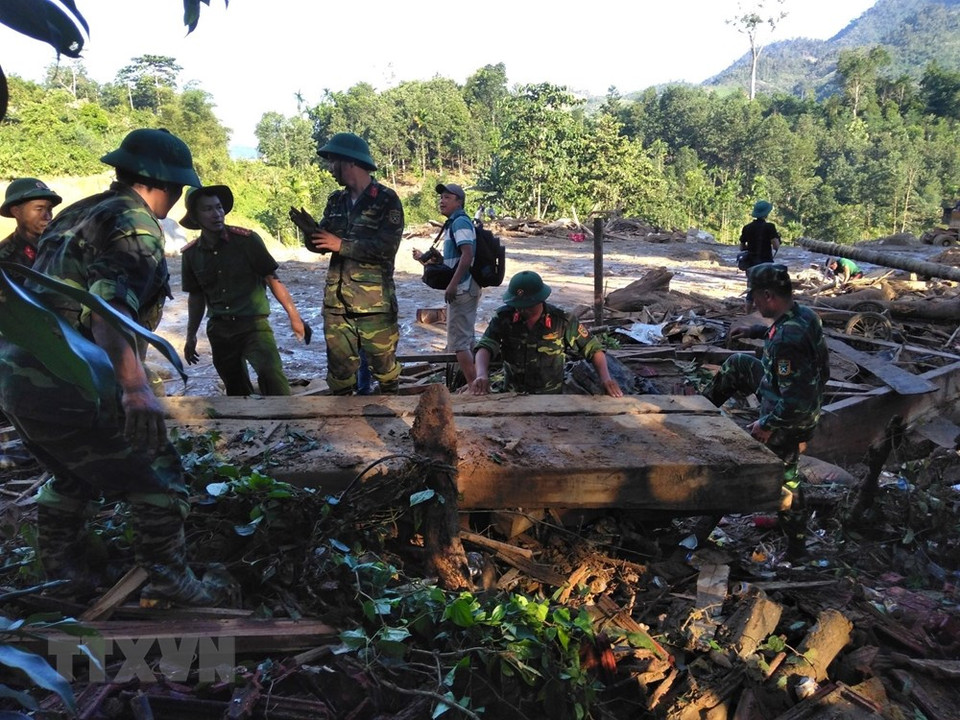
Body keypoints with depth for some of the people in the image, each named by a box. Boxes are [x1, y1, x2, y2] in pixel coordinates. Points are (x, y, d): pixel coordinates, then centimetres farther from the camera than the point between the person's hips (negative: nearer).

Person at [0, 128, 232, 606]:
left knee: (75, 473, 30)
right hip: (67, 386, -9)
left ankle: (57, 563, 41)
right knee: (157, 479, 4)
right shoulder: (136, 225, -11)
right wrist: (135, 387, -38)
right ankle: (169, 582, 9)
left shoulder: (80, 213, 17)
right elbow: (110, 308, -27)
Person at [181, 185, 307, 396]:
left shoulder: (246, 239, -9)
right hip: (219, 330, 4)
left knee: (270, 373, -28)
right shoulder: (191, 253, 3)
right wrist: (191, 336, 19)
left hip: (253, 324, -4)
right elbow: (196, 296, 15)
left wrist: (293, 316, -5)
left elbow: (272, 279, -4)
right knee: (237, 390, 13)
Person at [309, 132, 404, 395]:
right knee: (339, 369, 10)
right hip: (336, 302, 5)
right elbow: (321, 244, 11)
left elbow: (386, 248, -17)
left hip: (375, 304, -5)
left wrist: (341, 244, -16)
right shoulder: (336, 202, 13)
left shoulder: (386, 200, -6)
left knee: (384, 366, 7)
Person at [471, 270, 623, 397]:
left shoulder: (562, 320, -11)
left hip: (551, 396, -1)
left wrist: (605, 377, -23)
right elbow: (485, 347, -17)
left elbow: (593, 349, -5)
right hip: (512, 395, 1)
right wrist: (482, 375, -38)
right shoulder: (504, 317, -8)